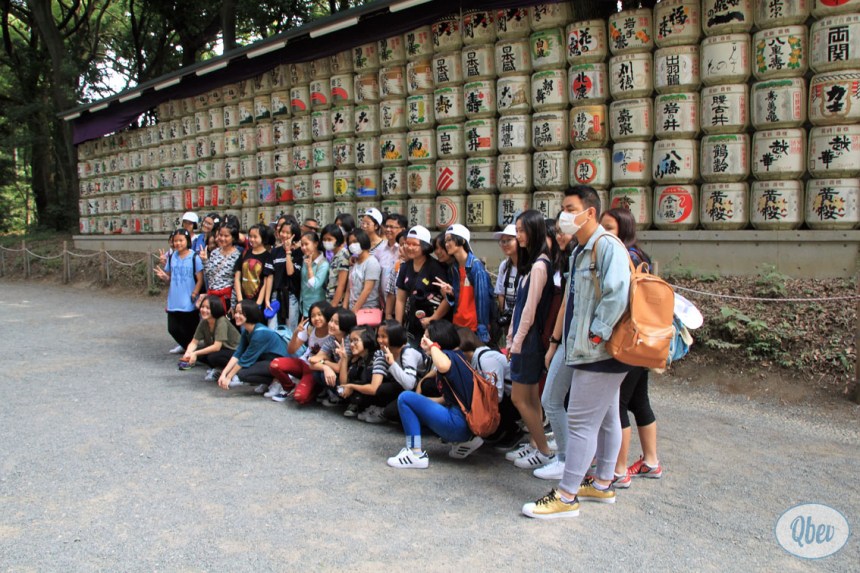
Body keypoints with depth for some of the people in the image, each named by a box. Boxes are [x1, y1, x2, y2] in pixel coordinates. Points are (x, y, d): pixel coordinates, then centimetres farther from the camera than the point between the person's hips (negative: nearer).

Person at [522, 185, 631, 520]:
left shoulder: (607, 246, -16)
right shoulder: (580, 251, 15)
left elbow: (617, 294, -28)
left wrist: (596, 333, -22)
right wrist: (574, 337, 13)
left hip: (598, 352, -10)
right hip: (591, 351, 10)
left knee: (581, 421, -5)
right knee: (605, 418, 18)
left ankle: (566, 497, 3)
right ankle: (603, 484, 30)